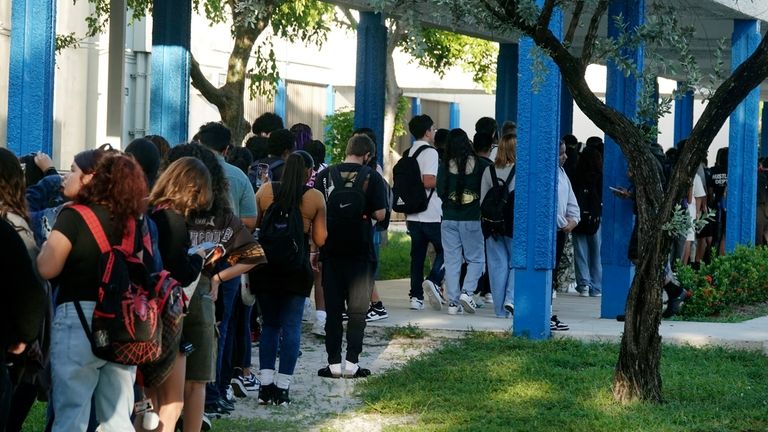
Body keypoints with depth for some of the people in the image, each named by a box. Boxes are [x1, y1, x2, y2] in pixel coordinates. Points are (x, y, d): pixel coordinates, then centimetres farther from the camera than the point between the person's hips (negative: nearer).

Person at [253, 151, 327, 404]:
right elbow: (320, 239, -5)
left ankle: (266, 385, 5)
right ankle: (282, 388, 1)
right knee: (291, 327, 5)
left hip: (267, 266, 2)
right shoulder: (315, 198, -5)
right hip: (297, 269, -2)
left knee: (269, 324, 13)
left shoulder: (266, 191, -1)